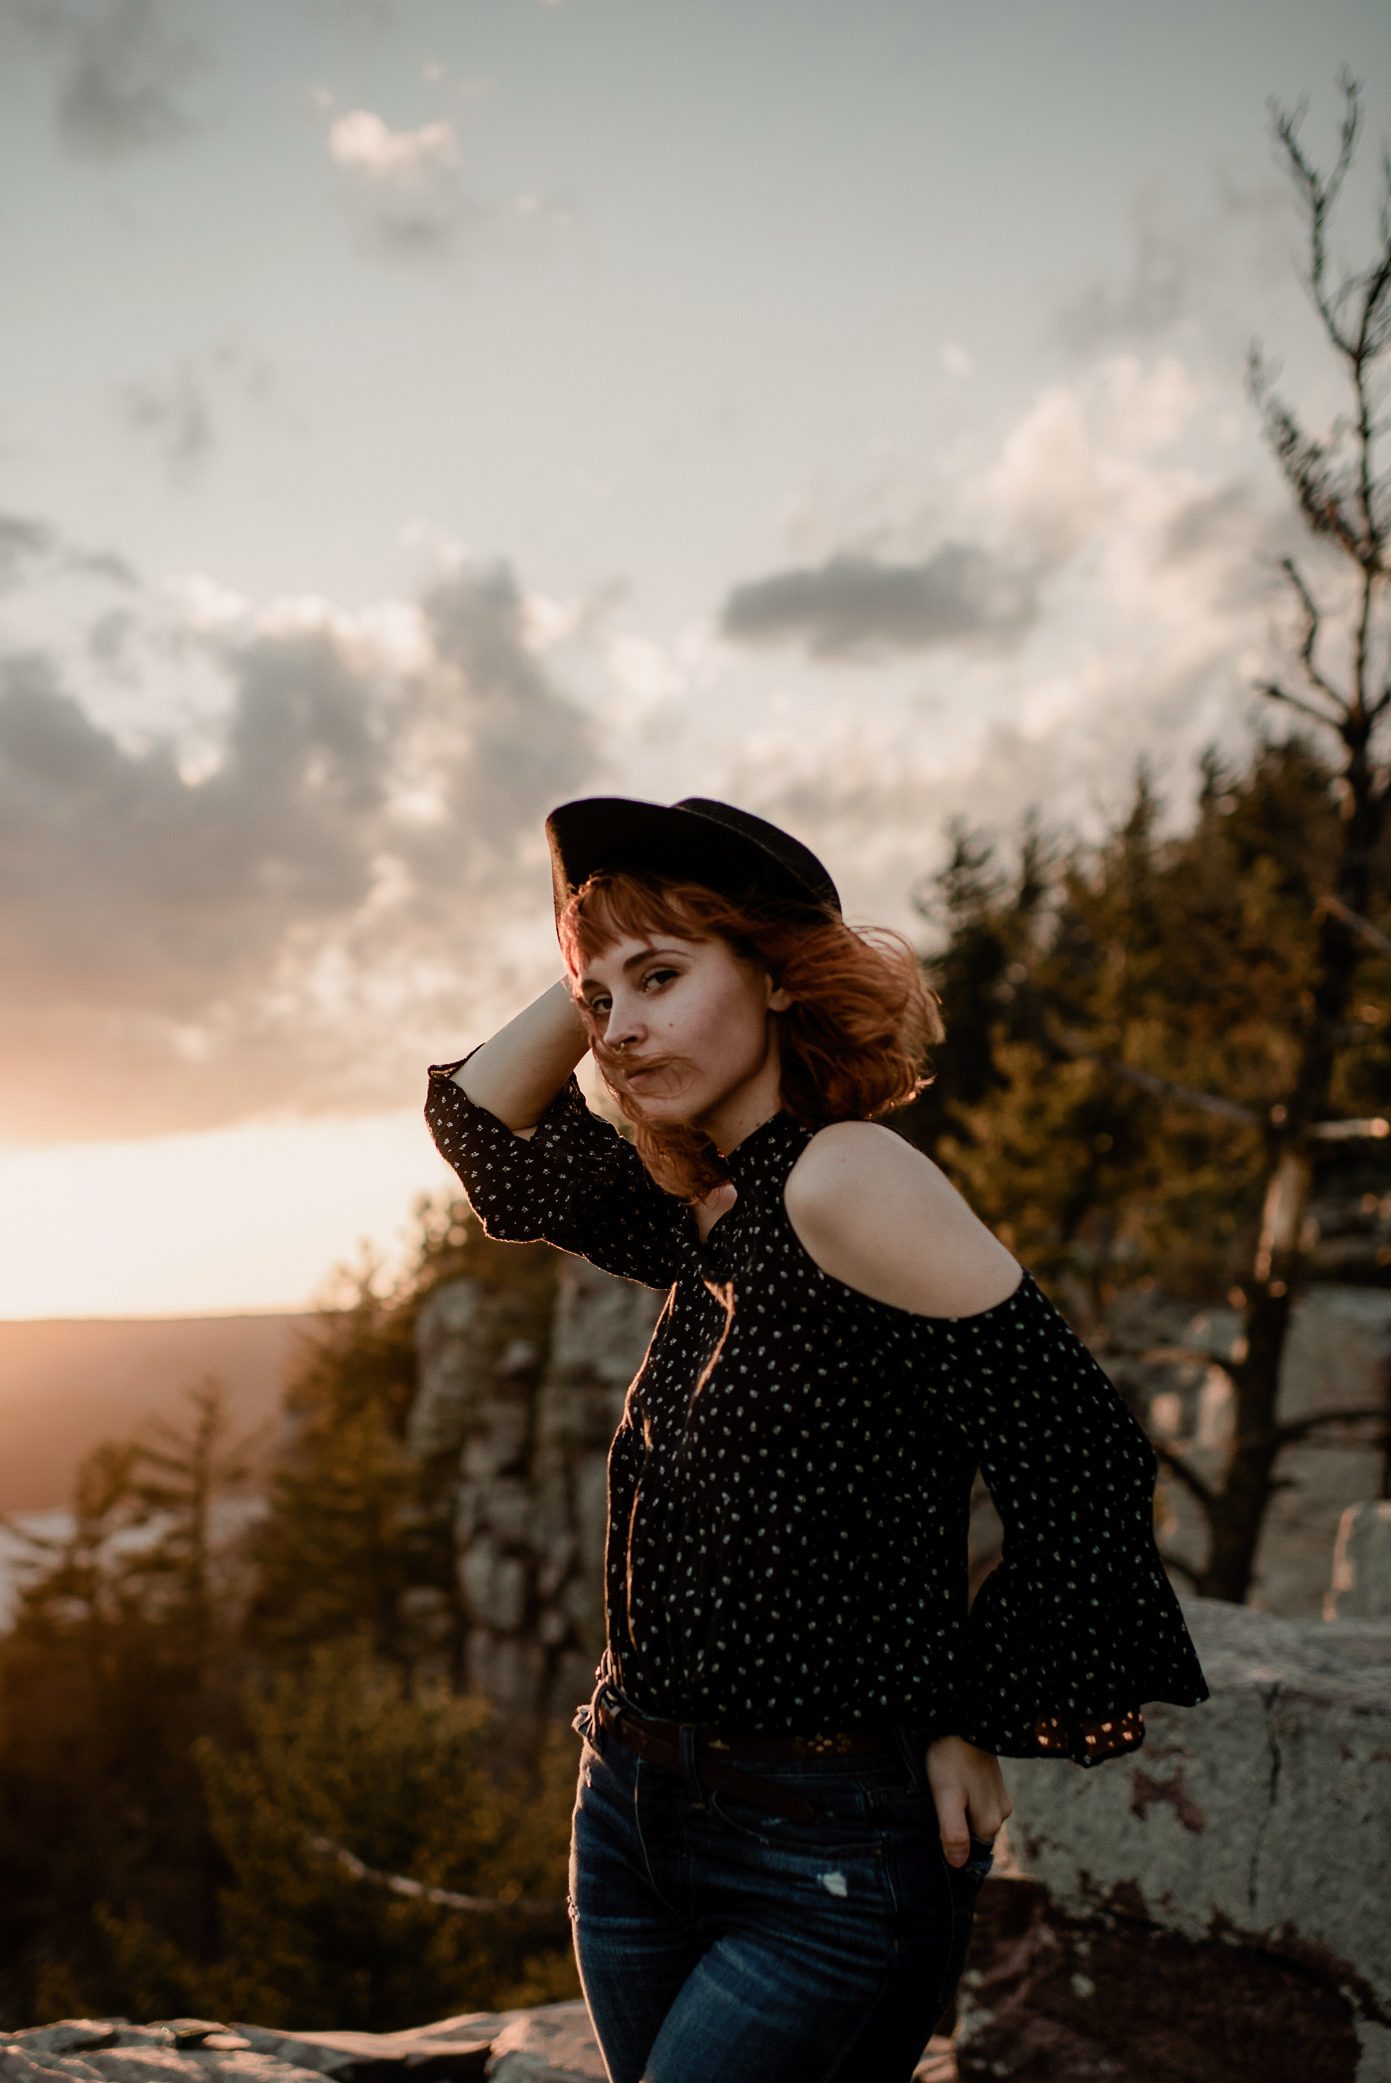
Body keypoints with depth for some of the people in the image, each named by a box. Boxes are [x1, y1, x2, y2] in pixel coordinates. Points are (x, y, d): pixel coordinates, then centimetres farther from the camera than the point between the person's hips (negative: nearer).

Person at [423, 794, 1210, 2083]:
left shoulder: (845, 1178, -19)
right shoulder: (707, 1219, 5)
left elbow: (1079, 1466, -21)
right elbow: (480, 1118, 16)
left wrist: (976, 1728, -9)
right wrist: (601, 971, 4)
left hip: (833, 1855, -8)